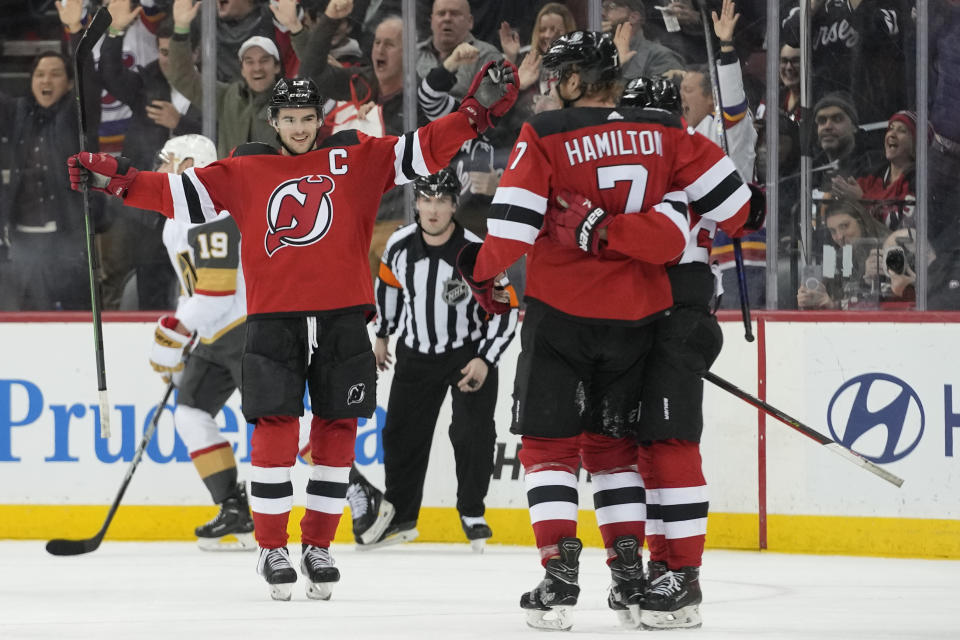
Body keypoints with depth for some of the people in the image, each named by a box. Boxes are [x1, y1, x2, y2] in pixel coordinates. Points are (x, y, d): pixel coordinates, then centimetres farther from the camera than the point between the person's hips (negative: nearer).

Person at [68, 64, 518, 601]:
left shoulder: (357, 158, 7)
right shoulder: (245, 173, 9)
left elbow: (425, 151, 2)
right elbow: (178, 194, 7)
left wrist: (478, 108, -9)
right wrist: (115, 178, -2)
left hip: (342, 318, 1)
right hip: (274, 320, -1)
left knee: (337, 430, 3)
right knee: (275, 428, -6)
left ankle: (319, 547, 15)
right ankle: (273, 549, 4)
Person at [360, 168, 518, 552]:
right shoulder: (400, 246, -11)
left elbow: (506, 308, -16)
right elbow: (388, 283, 11)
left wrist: (485, 360, -21)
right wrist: (382, 334, 20)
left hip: (470, 352, -3)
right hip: (417, 355, 4)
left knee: (473, 431, -14)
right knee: (402, 434, 4)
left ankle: (472, 513, 3)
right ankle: (400, 516, 18)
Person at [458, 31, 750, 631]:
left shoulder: (545, 135, -9)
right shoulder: (664, 131, 2)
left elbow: (514, 224, -14)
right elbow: (730, 195, 2)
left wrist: (483, 273, 4)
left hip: (561, 310, -4)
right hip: (636, 313, 4)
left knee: (550, 442, 5)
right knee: (613, 442, 16)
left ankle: (560, 577, -4)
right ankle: (630, 576, 11)